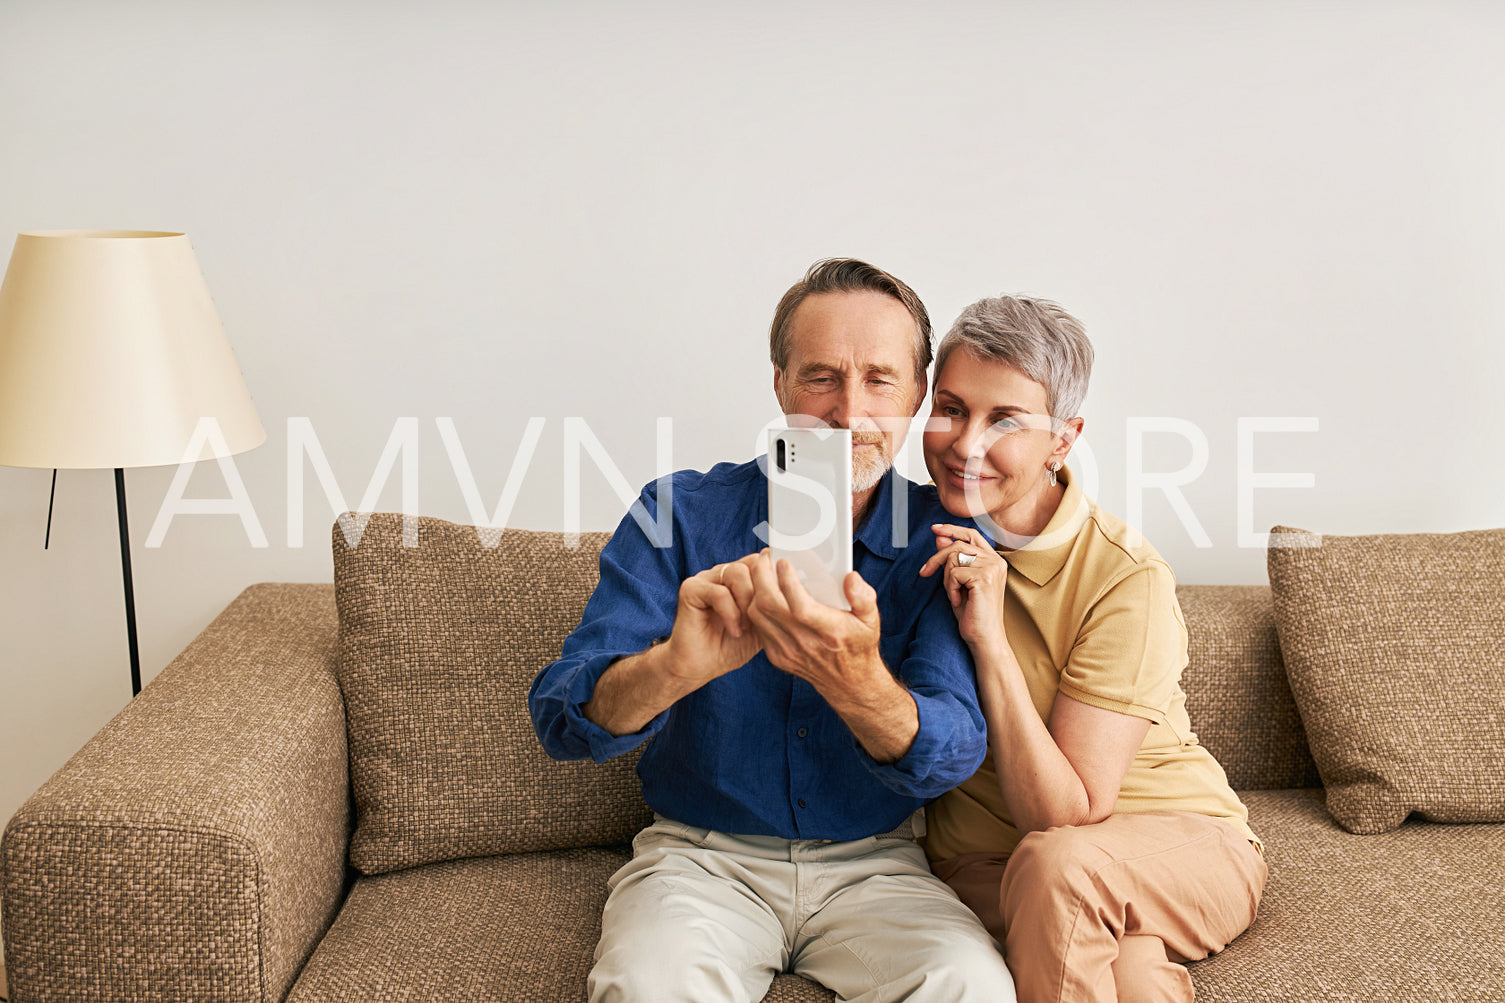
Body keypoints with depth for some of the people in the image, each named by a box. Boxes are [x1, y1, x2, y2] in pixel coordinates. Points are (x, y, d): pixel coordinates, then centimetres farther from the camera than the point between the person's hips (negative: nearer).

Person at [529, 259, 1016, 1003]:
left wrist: (858, 684, -41)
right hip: (701, 854, -2)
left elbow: (953, 753, -17)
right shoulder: (678, 515, -7)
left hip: (871, 862, 3)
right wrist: (673, 666, -40)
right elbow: (560, 719, -16)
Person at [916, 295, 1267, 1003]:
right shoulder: (928, 537, -4)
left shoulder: (1127, 580, -20)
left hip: (1184, 846, -1)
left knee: (1054, 861, -37)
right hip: (980, 862, 2)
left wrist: (989, 639, -29)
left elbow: (1067, 815, -23)